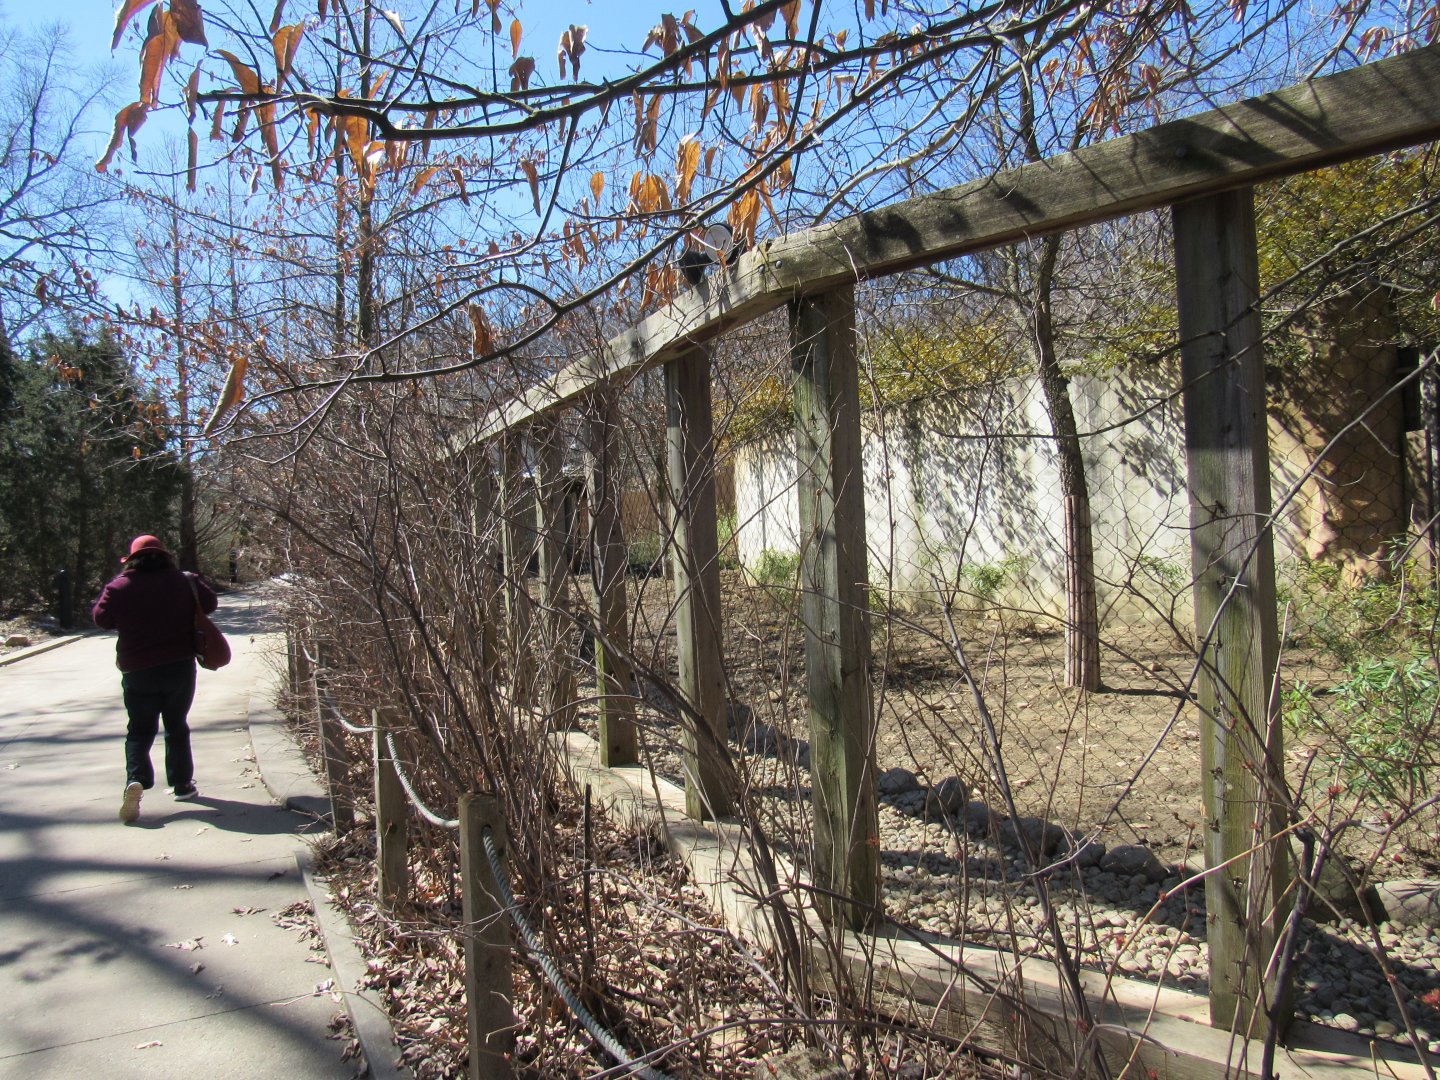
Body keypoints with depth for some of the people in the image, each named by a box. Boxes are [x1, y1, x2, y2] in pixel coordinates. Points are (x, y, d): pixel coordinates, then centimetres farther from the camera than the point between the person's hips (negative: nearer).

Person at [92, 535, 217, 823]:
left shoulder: (119, 587, -6)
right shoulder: (183, 582, -4)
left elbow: (100, 618, 6)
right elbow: (210, 603, 9)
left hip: (138, 671, -1)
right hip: (180, 667, 1)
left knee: (140, 730, 8)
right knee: (177, 726, 15)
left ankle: (136, 780, -14)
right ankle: (182, 784, 19)